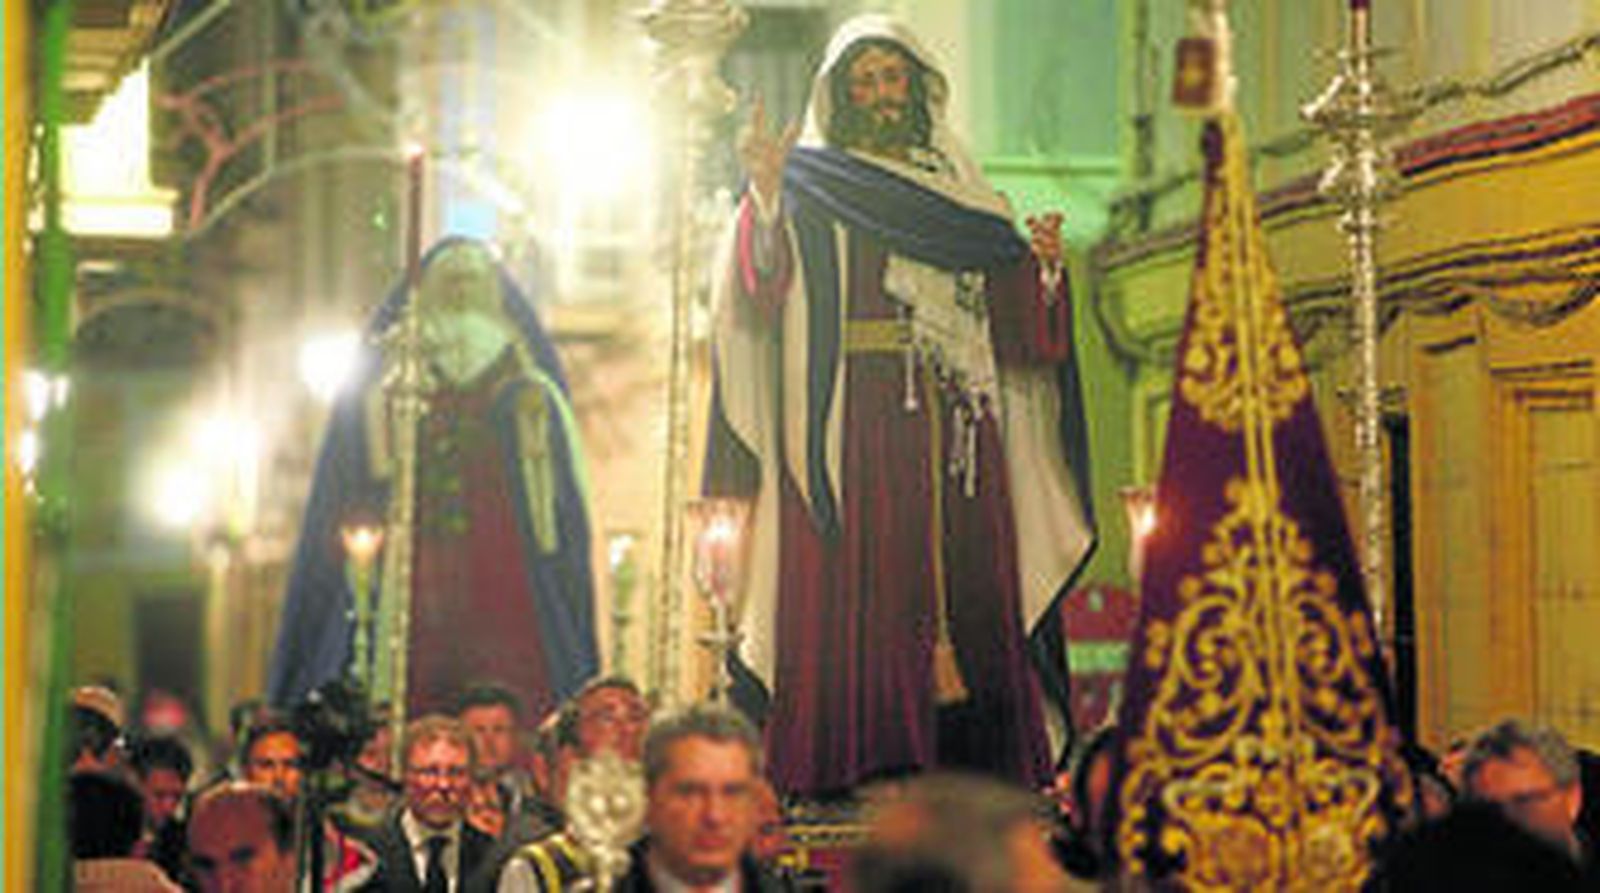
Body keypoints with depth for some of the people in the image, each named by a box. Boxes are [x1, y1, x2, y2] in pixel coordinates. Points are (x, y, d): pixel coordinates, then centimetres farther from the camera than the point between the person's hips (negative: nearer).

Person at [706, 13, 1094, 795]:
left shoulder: (961, 193, 21)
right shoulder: (810, 182, 9)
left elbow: (1014, 323, 17)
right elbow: (764, 289, -8)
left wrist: (1045, 269, -2)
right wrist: (765, 195, -23)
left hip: (953, 422, 4)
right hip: (854, 417, -4)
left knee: (965, 579, -3)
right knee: (860, 583, -12)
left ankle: (972, 781, -3)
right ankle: (860, 769, -14)